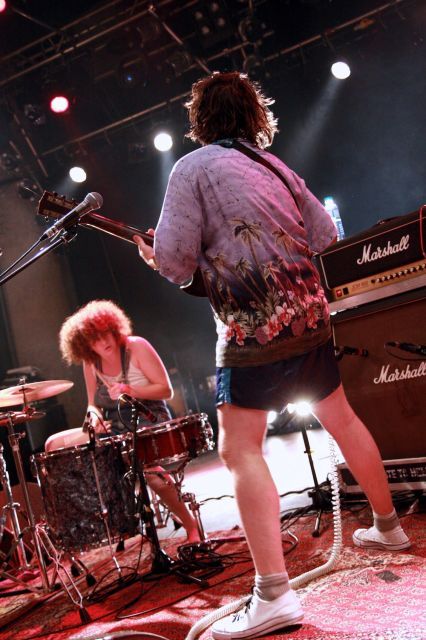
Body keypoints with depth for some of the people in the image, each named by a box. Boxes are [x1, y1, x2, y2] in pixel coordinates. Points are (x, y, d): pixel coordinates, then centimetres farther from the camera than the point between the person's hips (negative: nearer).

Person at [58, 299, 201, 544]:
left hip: (149, 422, -6)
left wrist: (130, 390, -26)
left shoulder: (136, 346, -12)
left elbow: (167, 390, -12)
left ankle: (191, 526, -16)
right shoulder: (90, 363, 3)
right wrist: (94, 416, -14)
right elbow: (93, 403, 10)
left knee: (145, 463, -37)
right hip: (113, 427, 6)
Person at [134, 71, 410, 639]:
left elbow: (174, 262, -11)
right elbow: (326, 237, 16)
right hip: (311, 317, 7)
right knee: (342, 420, 21)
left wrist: (157, 257, 10)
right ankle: (388, 526, 37)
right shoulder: (274, 166, 15)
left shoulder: (193, 168, -3)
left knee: (240, 450, -3)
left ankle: (273, 594, -7)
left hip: (254, 331, -7)